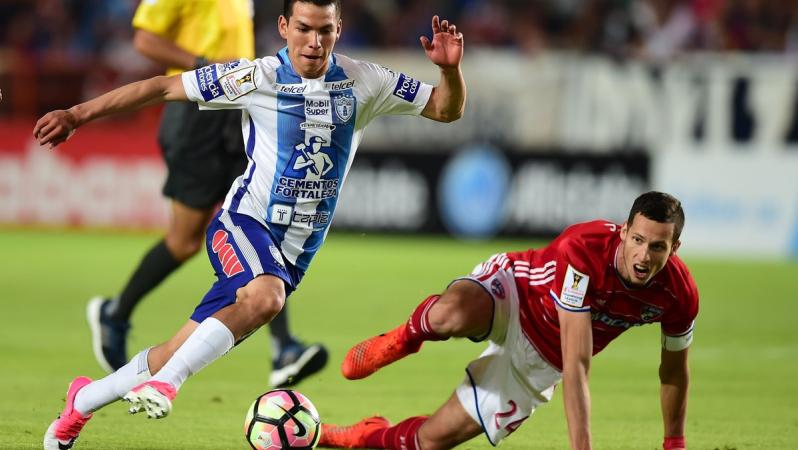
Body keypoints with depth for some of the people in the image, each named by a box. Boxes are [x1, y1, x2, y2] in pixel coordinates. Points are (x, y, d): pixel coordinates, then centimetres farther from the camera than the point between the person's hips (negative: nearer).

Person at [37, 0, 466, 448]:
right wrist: (78, 114, -7)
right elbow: (163, 87, -6)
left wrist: (451, 69, -17)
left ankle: (83, 401, 22)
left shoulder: (364, 83, 0)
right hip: (244, 224, -4)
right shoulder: (259, 77, -10)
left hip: (293, 255, 4)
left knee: (182, 353, 3)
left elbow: (447, 109, 5)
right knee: (266, 295, -38)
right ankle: (165, 383, -29)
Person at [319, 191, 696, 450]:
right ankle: (403, 340, -5)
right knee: (452, 314, -43)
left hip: (541, 362, 4)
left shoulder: (680, 295, -22)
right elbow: (576, 366, -40)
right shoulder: (584, 250, -37)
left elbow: (674, 370, 0)